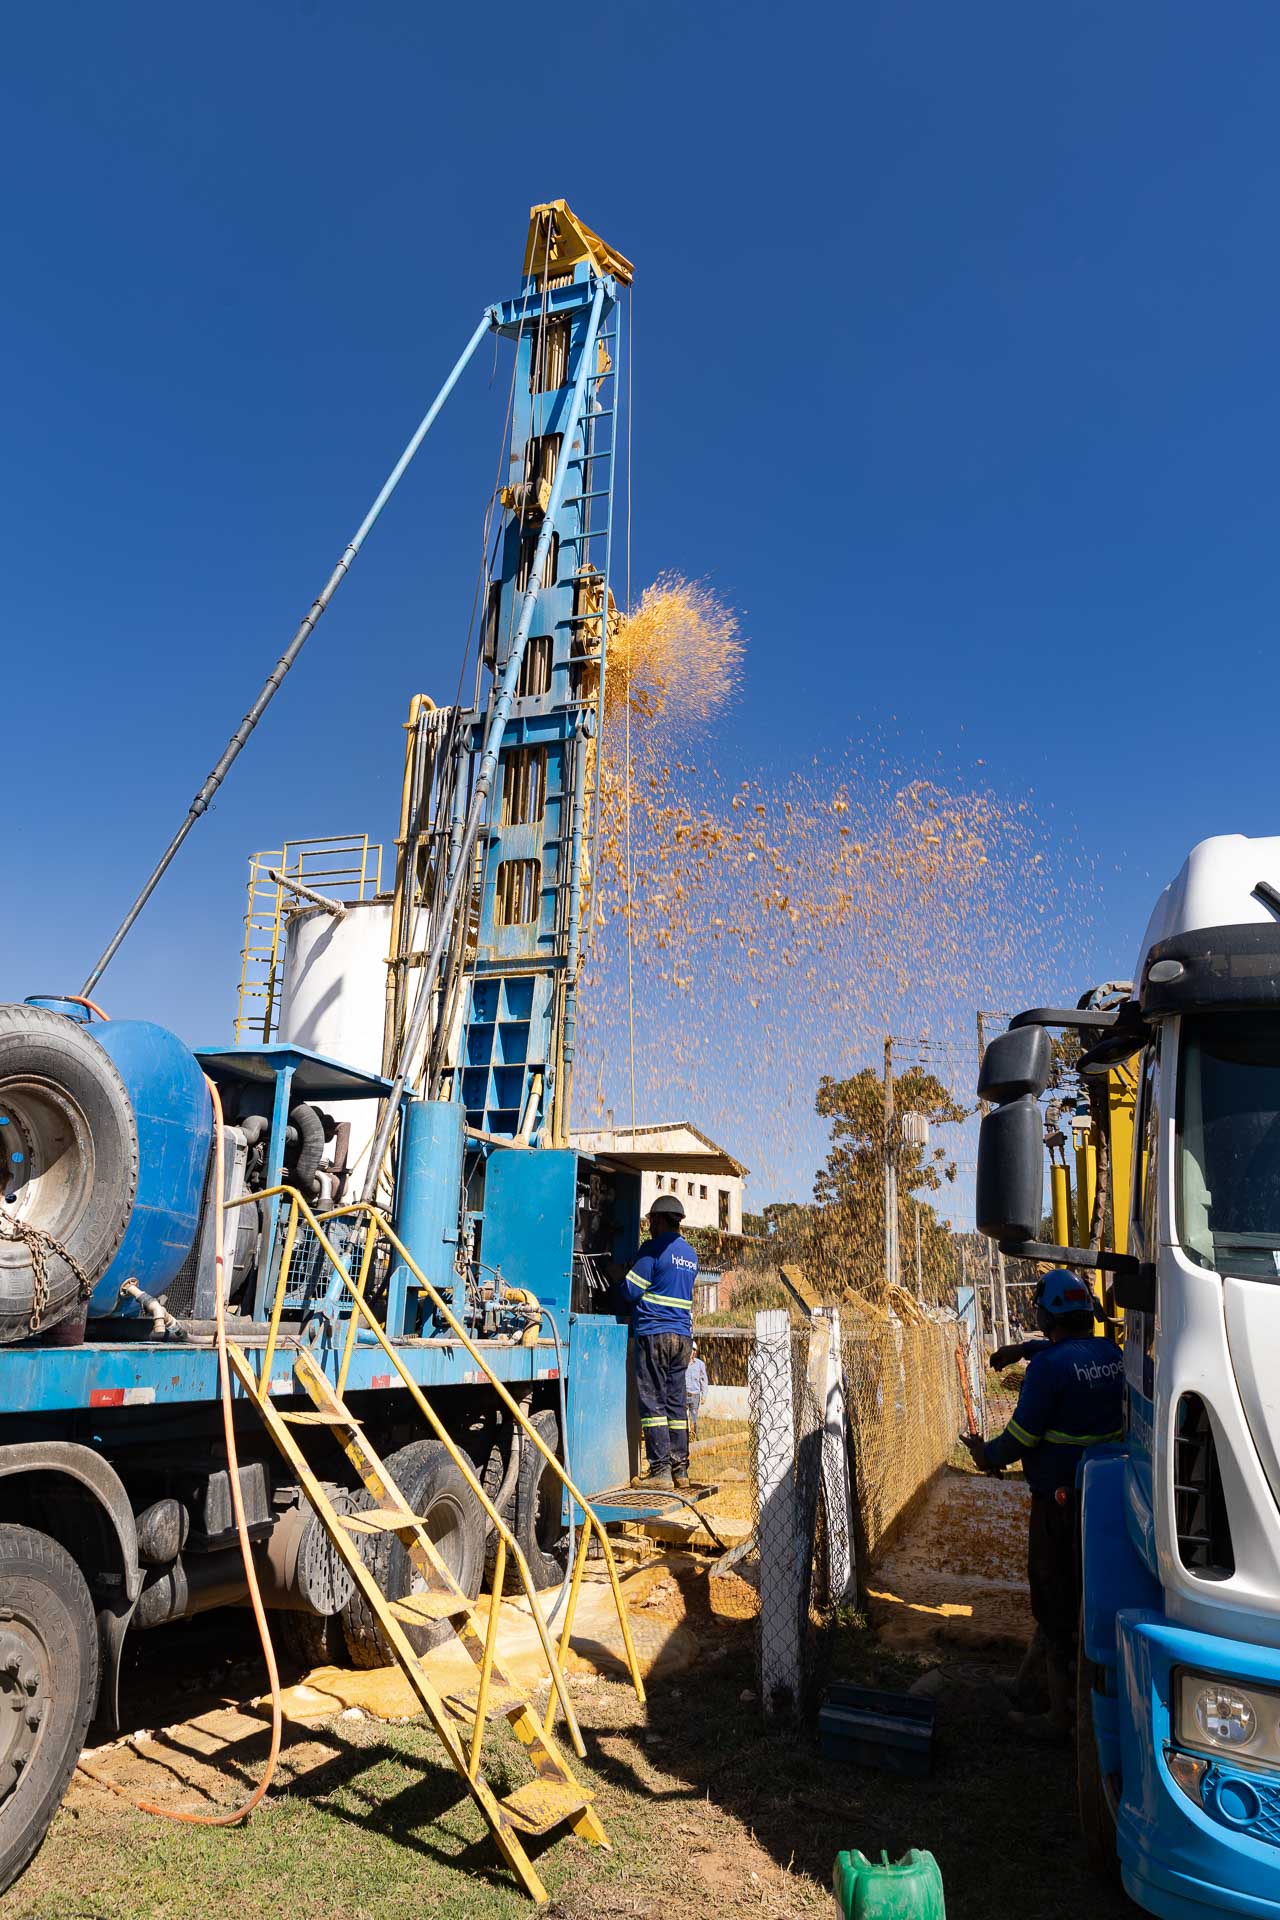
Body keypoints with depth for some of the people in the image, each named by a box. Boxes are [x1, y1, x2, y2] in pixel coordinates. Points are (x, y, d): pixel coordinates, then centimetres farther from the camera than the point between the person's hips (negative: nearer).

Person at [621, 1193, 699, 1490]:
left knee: (653, 1402, -3)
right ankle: (680, 1470, 11)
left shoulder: (654, 1248, -8)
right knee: (675, 1403, 10)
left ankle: (660, 1470, -4)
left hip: (654, 1333, -7)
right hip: (683, 1336, 7)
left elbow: (632, 1290, -8)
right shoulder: (690, 1254, 16)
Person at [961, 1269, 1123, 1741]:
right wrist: (1025, 1349, 35)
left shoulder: (1049, 1365, -23)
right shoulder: (1112, 1355, -1)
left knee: (1055, 1601, 6)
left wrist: (988, 1454, 0)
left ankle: (1059, 1715, 15)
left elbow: (1022, 1434, -18)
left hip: (1060, 1499, -7)